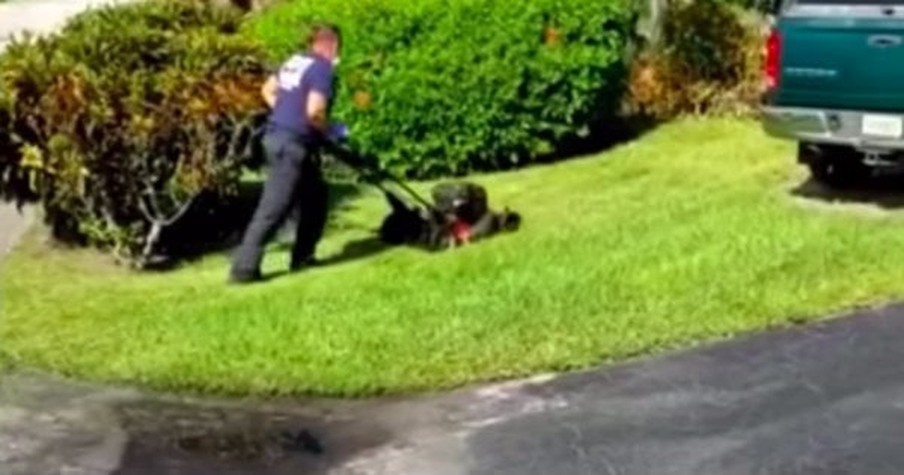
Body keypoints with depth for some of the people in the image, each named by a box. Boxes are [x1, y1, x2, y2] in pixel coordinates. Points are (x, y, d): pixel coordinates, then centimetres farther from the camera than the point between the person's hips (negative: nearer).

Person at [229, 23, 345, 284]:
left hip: (277, 135, 10)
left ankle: (303, 257, 25)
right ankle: (243, 268, -8)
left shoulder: (295, 61, 14)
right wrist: (330, 130, -5)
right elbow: (314, 111, -23)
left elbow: (267, 90, 23)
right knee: (273, 209, -8)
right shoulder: (323, 68, -12)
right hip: (292, 143, -10)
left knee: (315, 195, 20)